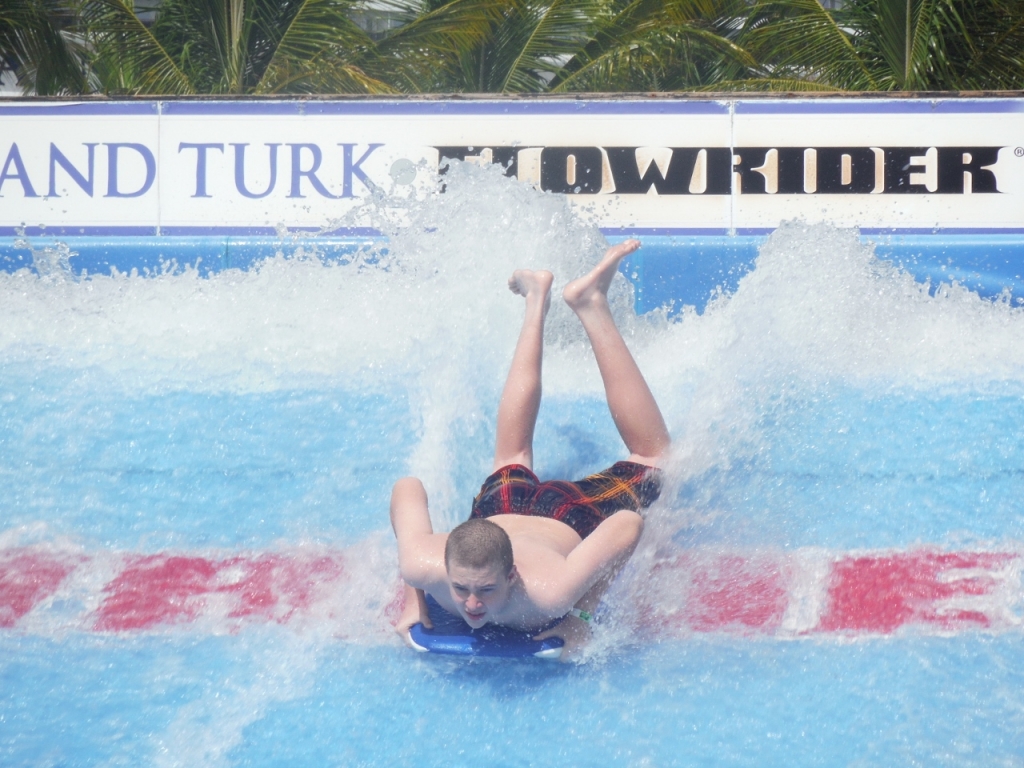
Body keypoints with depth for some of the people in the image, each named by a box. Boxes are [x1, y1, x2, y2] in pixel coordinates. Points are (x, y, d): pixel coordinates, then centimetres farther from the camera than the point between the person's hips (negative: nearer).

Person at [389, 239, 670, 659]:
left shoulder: (550, 591, -47)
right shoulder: (421, 565, -40)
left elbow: (629, 523, -35)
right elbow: (408, 486, -21)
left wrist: (583, 611, -31)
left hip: (574, 523, -2)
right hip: (501, 510, 3)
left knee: (652, 461, 28)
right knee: (511, 463, 38)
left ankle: (591, 306, 30)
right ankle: (537, 302, 48)